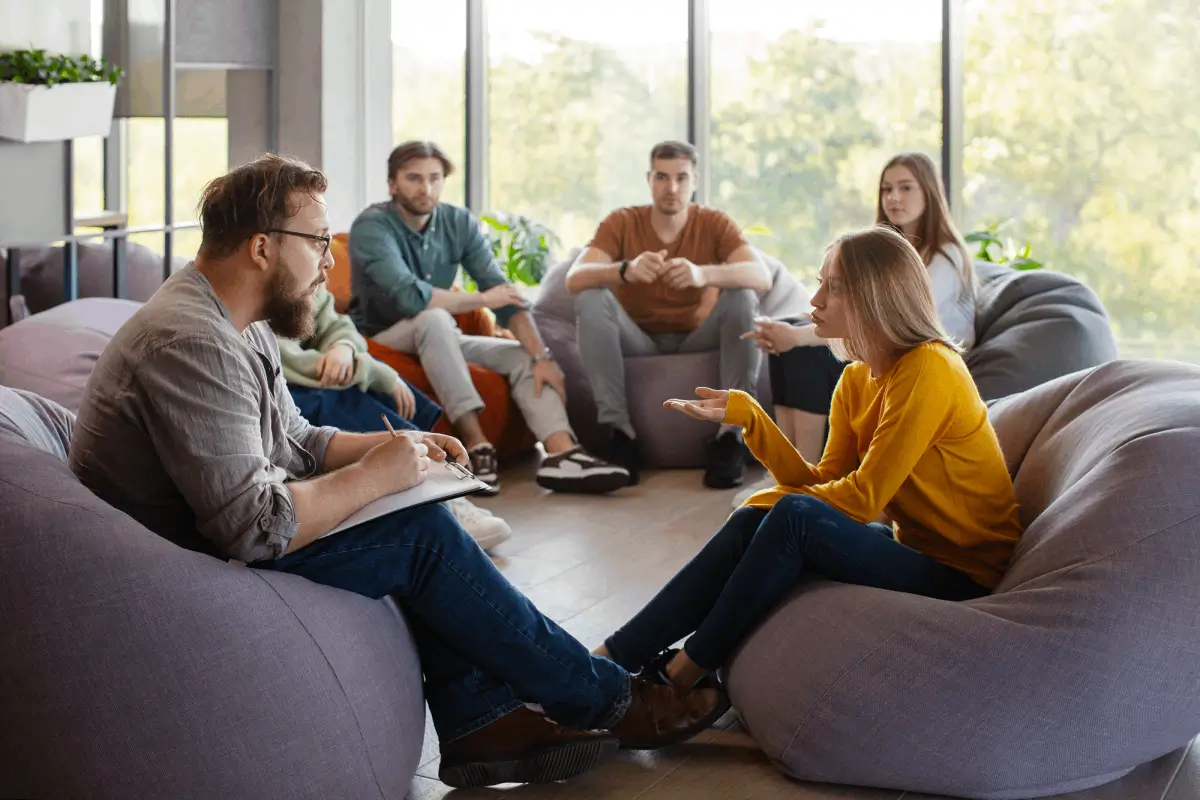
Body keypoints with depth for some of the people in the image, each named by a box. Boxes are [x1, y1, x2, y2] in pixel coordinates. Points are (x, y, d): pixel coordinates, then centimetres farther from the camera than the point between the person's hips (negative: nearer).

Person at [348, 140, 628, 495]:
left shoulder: (459, 222, -3)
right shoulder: (372, 227, -19)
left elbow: (505, 293, -8)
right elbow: (411, 296, -33)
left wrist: (541, 356, -20)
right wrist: (482, 299, -20)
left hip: (439, 340, 6)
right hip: (382, 340, -6)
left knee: (524, 356, -12)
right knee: (434, 318, -35)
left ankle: (562, 453, -35)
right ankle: (476, 444, -38)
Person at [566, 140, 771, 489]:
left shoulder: (715, 224, -7)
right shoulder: (622, 222, -6)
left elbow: (763, 277, -25)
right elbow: (574, 279, -22)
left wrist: (703, 274, -45)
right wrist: (626, 270, -44)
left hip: (697, 342, 0)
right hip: (637, 344, 0)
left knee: (743, 297, -26)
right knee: (591, 297, -26)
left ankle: (731, 435, -25)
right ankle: (620, 433, -28)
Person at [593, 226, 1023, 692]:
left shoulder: (928, 369, -20)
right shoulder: (857, 379, 6)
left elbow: (863, 496, -21)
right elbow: (823, 482, 1)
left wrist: (774, 501, -7)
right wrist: (746, 414, -7)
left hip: (964, 576, -8)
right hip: (914, 547, 8)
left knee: (796, 516, -24)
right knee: (751, 524, -7)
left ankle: (688, 671, -11)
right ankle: (618, 655, -6)